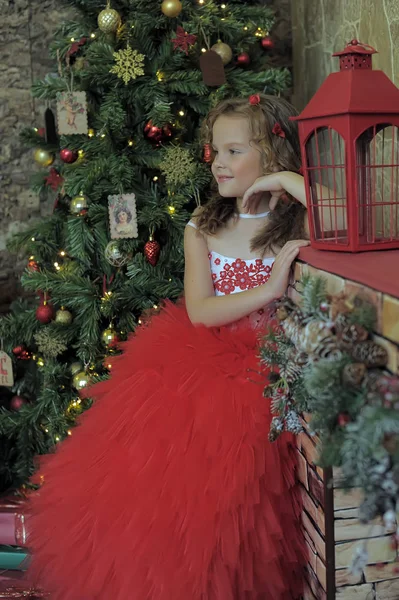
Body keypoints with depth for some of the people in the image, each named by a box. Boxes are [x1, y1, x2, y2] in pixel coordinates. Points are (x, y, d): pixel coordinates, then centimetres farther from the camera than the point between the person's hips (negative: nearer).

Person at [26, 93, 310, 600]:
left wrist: (289, 180, -20)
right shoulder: (202, 229, 6)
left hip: (267, 375, -3)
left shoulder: (299, 224, -3)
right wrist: (269, 289, -18)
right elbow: (199, 311, -7)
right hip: (200, 364, 4)